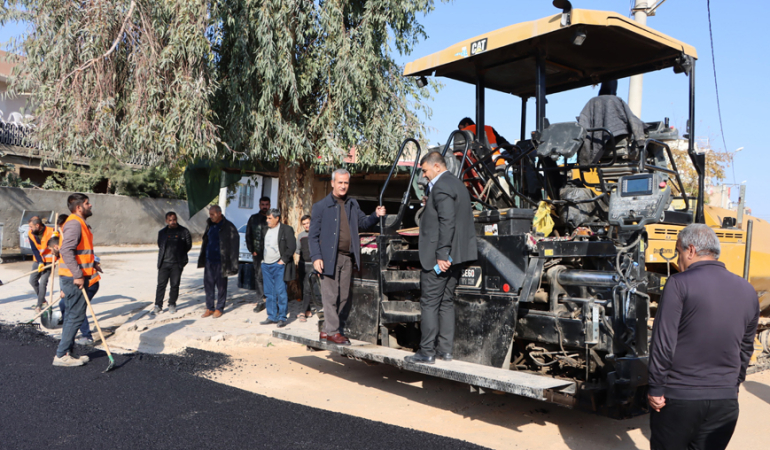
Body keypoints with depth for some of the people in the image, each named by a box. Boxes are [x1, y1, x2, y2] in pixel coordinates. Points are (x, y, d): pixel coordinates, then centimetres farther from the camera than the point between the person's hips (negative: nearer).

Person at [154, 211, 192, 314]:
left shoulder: (184, 232, 2)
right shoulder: (162, 232, 9)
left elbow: (188, 245, 10)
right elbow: (160, 246, 20)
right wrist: (165, 254, 10)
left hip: (177, 263, -1)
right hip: (164, 263, 1)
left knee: (175, 285, 4)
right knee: (161, 284, -2)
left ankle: (172, 304, 17)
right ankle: (158, 306, 4)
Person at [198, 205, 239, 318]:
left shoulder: (229, 227, -10)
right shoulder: (209, 225, 10)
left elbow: (234, 245, -10)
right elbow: (205, 241, 18)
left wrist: (232, 264, -14)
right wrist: (202, 259, 15)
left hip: (220, 261, -6)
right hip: (209, 260, 6)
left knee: (221, 285, 3)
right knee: (208, 284, 8)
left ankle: (219, 308, 15)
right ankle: (210, 308, 19)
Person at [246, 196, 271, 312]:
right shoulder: (253, 218, 12)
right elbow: (248, 235, 14)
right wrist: (252, 250, 5)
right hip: (257, 253, 2)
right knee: (258, 276, 4)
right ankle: (260, 302, 11)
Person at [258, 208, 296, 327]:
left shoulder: (286, 229, -7)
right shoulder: (266, 230, 14)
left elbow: (291, 247, -11)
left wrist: (283, 260, -12)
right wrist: (263, 259, 13)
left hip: (279, 265, -7)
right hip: (266, 265, 7)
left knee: (280, 292, -5)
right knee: (269, 293, 10)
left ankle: (282, 318, 3)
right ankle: (272, 317, 18)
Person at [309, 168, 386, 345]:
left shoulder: (353, 204, 14)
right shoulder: (321, 206, -1)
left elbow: (363, 222, 15)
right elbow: (313, 235, -3)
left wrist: (376, 216, -5)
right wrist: (316, 257, -12)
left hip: (347, 257, 5)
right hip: (329, 257, -5)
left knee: (344, 296, 8)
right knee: (331, 295, -4)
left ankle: (327, 330, 18)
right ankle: (332, 331, 5)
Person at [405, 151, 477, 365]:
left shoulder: (441, 186, -14)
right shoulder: (457, 183, 17)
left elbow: (447, 222, -23)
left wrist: (441, 255, -23)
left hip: (438, 257, -10)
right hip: (455, 256, 10)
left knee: (429, 303, -4)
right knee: (446, 302, 13)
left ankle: (427, 352, 1)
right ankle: (445, 349, 18)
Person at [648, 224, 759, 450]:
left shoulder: (679, 283, -13)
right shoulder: (747, 291, 6)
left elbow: (663, 342, -15)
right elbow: (746, 349, 14)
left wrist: (656, 389, -8)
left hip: (678, 397, -5)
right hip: (725, 401, 5)